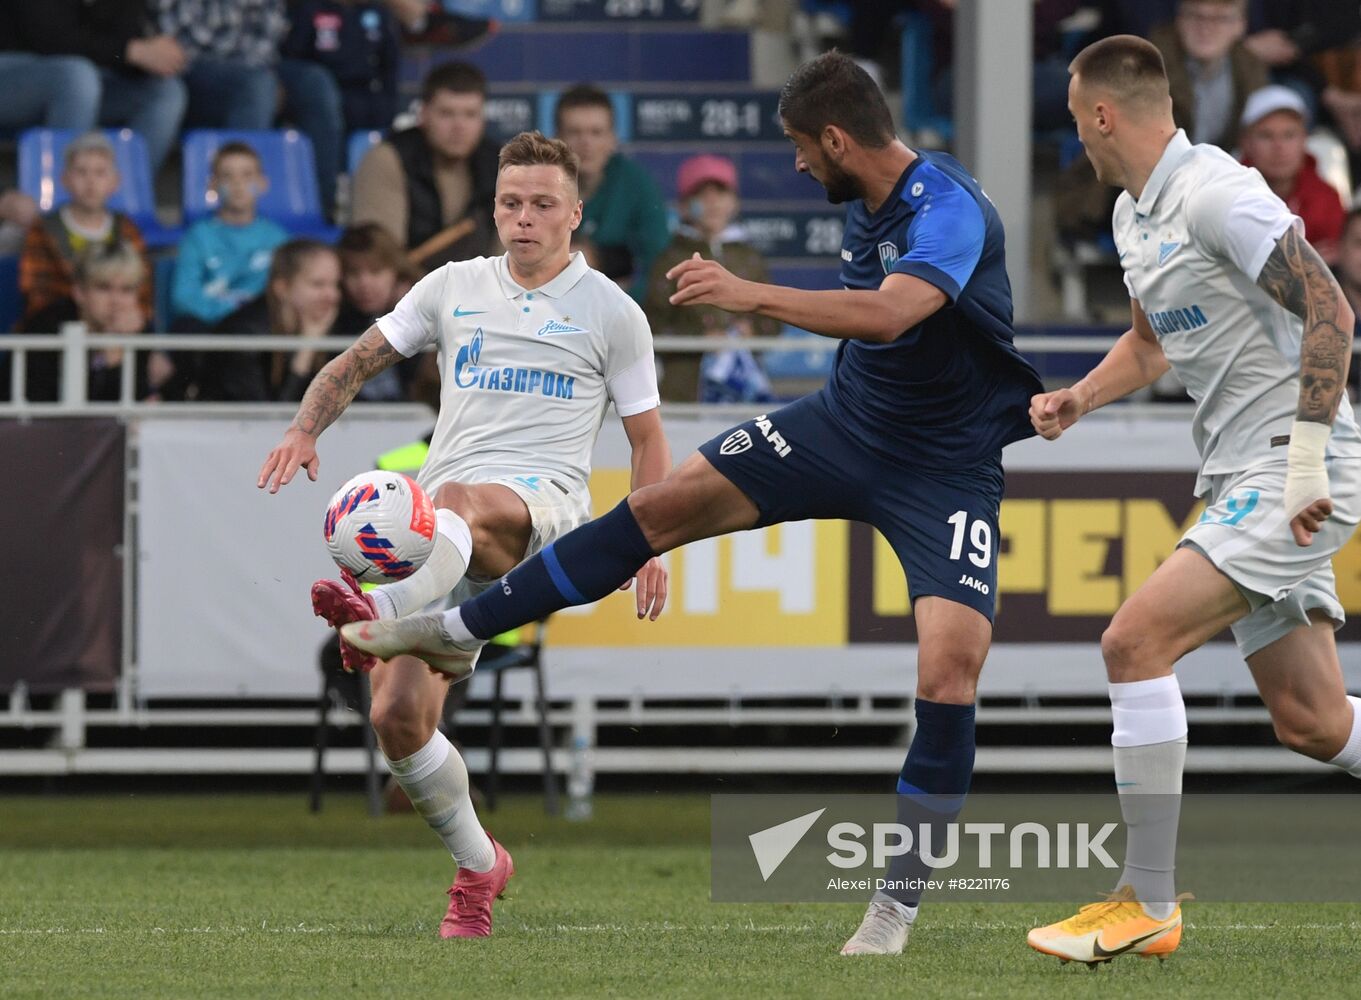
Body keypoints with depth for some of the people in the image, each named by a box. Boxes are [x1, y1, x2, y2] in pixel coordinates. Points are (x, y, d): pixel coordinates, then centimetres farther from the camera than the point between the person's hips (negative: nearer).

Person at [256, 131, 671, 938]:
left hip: (543, 502, -4)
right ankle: (477, 864, 13)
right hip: (439, 538, 4)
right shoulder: (455, 288, 19)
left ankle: (381, 612, -71)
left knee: (456, 498, -42)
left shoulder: (611, 311, 10)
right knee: (398, 715, -8)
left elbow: (647, 437, 14)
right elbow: (358, 362, 22)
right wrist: (306, 429, 3)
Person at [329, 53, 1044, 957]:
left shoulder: (949, 210, -26)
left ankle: (900, 902, -11)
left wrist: (753, 296, -50)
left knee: (952, 660, -22)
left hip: (945, 468, -7)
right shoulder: (865, 203, 1)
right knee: (668, 504, -1)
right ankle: (458, 631, 10)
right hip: (845, 419, 7)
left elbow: (890, 312, -45)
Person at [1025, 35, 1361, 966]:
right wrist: (1079, 397, 13)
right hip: (1240, 475, 9)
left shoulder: (1217, 193, -16)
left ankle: (1147, 905, -12)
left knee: (1135, 641, -17)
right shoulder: (1134, 213, 14)